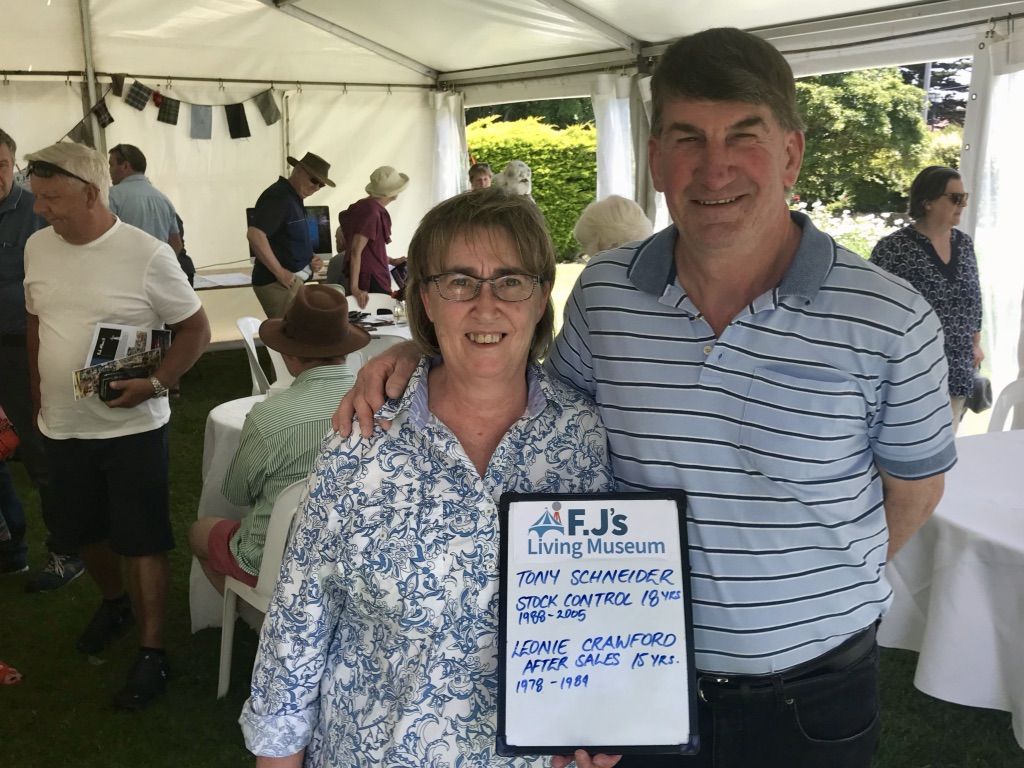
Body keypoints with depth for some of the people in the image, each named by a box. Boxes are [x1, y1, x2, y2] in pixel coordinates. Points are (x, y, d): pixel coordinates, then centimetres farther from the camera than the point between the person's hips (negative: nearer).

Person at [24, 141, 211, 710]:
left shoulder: (147, 255, -15)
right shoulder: (38, 247, 2)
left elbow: (196, 329, -9)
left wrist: (156, 383, -22)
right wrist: (38, 393, 17)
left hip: (132, 427, -6)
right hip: (63, 426, 6)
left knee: (142, 541, 2)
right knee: (87, 531, 20)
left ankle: (152, 651, 14)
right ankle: (114, 602, 46)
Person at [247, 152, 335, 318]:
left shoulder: (293, 198, 18)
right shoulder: (278, 197, -12)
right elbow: (255, 235, -24)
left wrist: (310, 260, 10)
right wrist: (280, 272, -21)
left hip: (292, 281, 10)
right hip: (278, 284, -10)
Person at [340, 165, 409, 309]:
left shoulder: (366, 205, 13)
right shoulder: (372, 212, -17)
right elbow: (356, 250, -23)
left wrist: (390, 261, 22)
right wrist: (354, 288, -26)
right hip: (371, 283, -10)